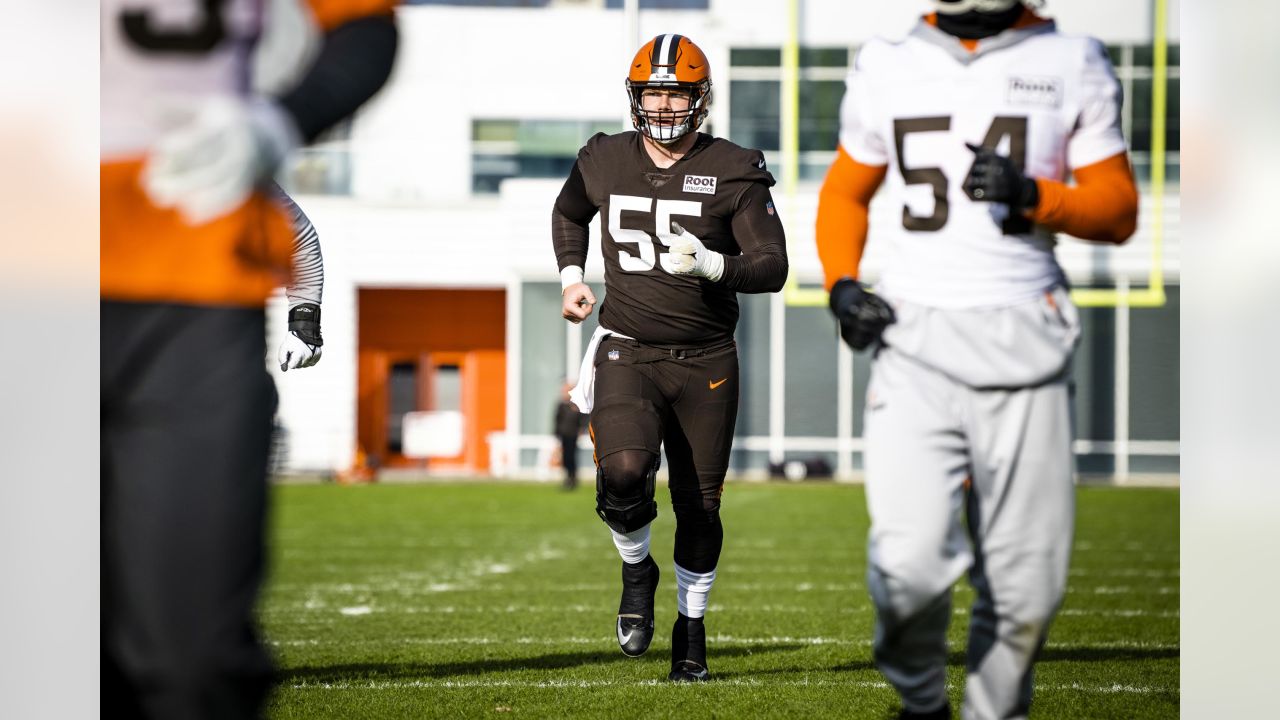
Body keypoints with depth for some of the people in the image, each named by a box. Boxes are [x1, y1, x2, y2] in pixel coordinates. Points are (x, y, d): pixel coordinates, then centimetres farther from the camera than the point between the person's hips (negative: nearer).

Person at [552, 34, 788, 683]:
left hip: (705, 361, 0)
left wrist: (711, 265, -26)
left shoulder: (734, 172, -5)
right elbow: (568, 212, 26)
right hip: (626, 353, 0)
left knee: (698, 505, 4)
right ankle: (636, 569, 7)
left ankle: (691, 628, 24)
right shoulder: (605, 161, 3)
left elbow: (772, 268, -8)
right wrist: (572, 277, 12)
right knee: (623, 473, -24)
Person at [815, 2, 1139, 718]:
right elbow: (845, 192, 21)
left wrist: (1033, 196, -14)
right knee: (910, 562, -17)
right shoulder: (888, 67, 10)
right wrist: (843, 283, 3)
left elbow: (1119, 211, 5)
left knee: (1026, 582, 1)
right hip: (916, 340, 0)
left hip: (1024, 347, 0)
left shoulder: (1072, 65, 5)